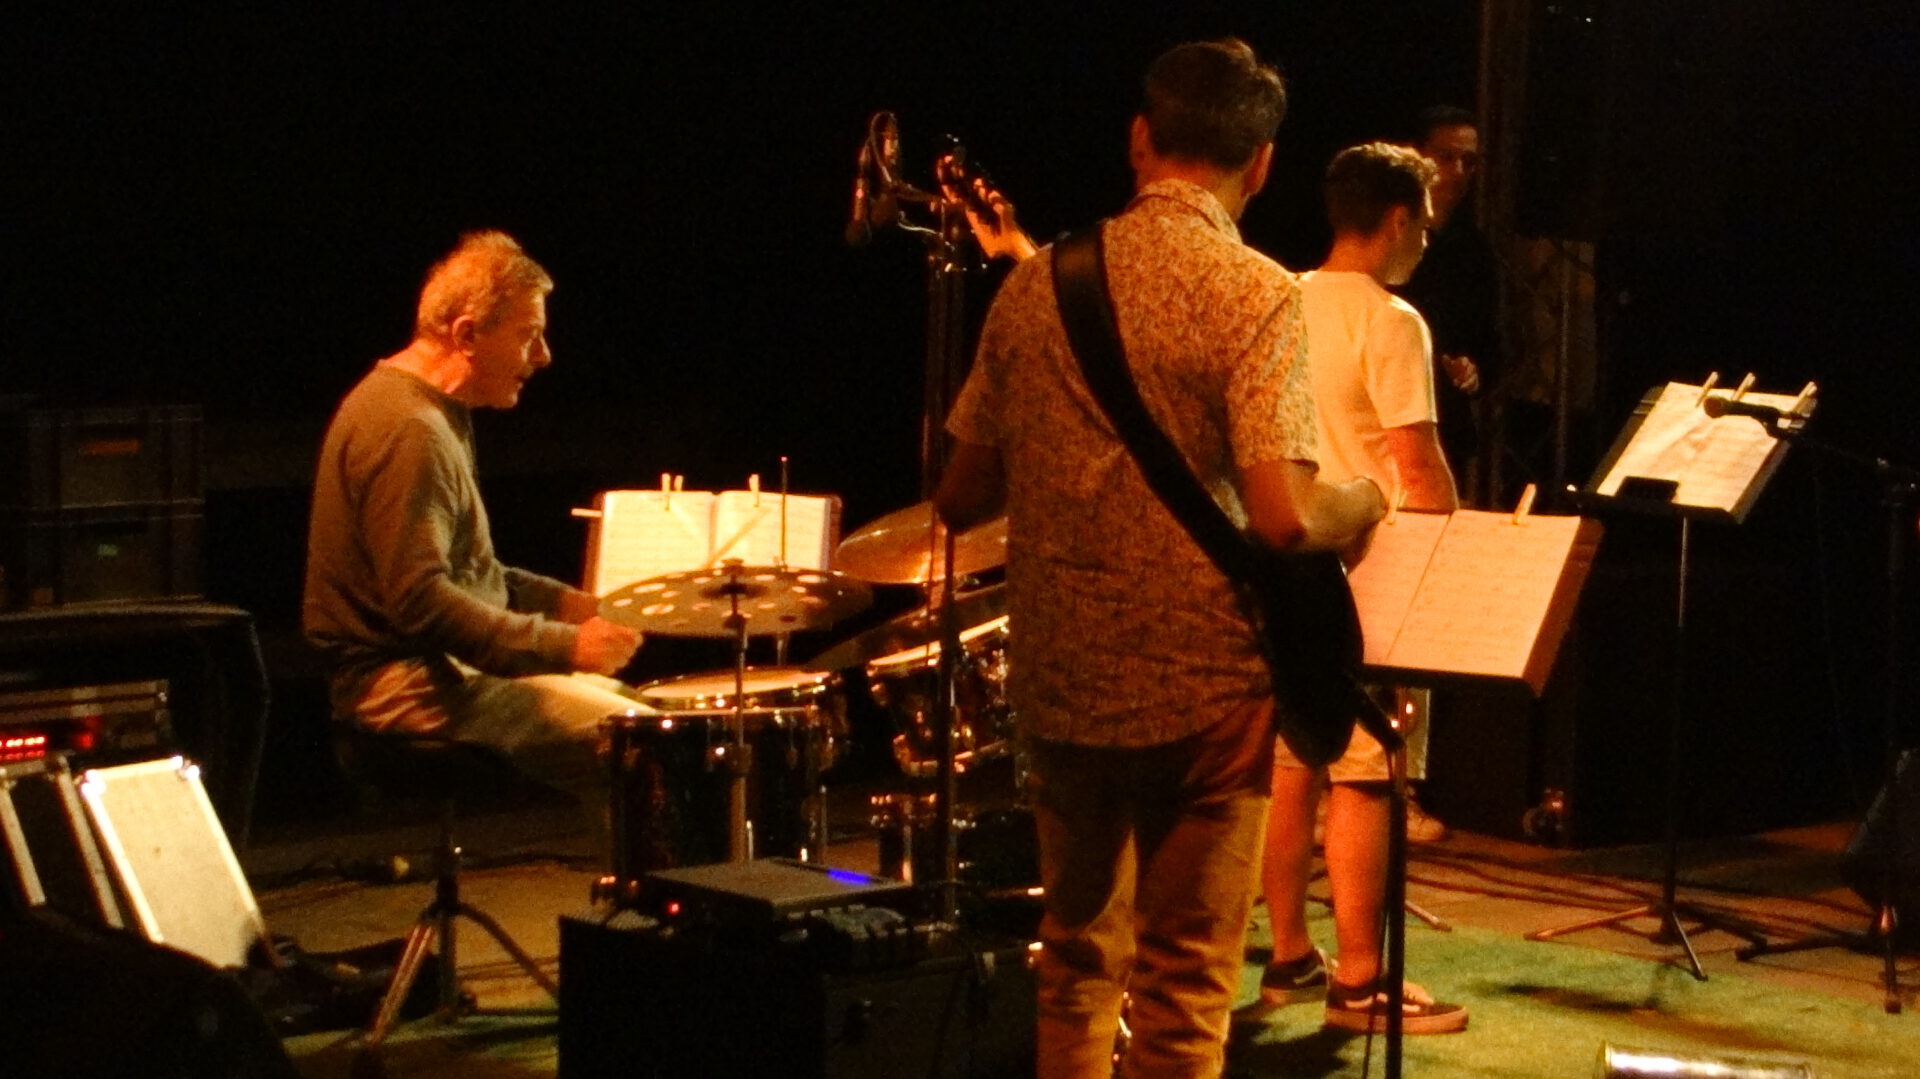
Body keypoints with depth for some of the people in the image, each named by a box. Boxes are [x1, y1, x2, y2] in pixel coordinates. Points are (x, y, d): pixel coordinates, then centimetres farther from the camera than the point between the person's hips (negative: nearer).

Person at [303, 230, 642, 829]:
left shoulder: (437, 413, 15)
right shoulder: (406, 430, -19)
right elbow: (419, 601, -26)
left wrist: (563, 602, 10)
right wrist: (561, 645, -24)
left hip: (444, 667, 11)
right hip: (405, 684, -11)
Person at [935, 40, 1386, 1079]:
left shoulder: (1035, 282, 3)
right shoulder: (1252, 292, -12)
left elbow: (960, 497, 8)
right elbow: (1281, 517, -21)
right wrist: (1363, 503, 0)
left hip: (1059, 683, 5)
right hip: (1200, 689, -5)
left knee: (1078, 956, 20)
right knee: (1182, 988, 5)